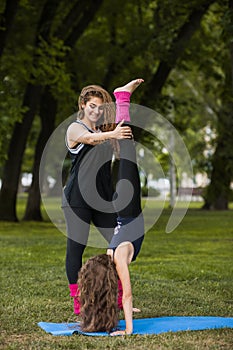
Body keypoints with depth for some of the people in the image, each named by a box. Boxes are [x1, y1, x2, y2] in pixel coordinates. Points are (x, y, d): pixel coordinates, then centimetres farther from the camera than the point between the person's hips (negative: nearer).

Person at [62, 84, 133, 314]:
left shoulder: (104, 130, 18)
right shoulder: (75, 128, -3)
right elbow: (90, 139, -22)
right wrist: (112, 134, -40)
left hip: (103, 198, 6)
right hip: (77, 197, -6)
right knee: (76, 247, -4)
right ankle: (77, 302, 3)